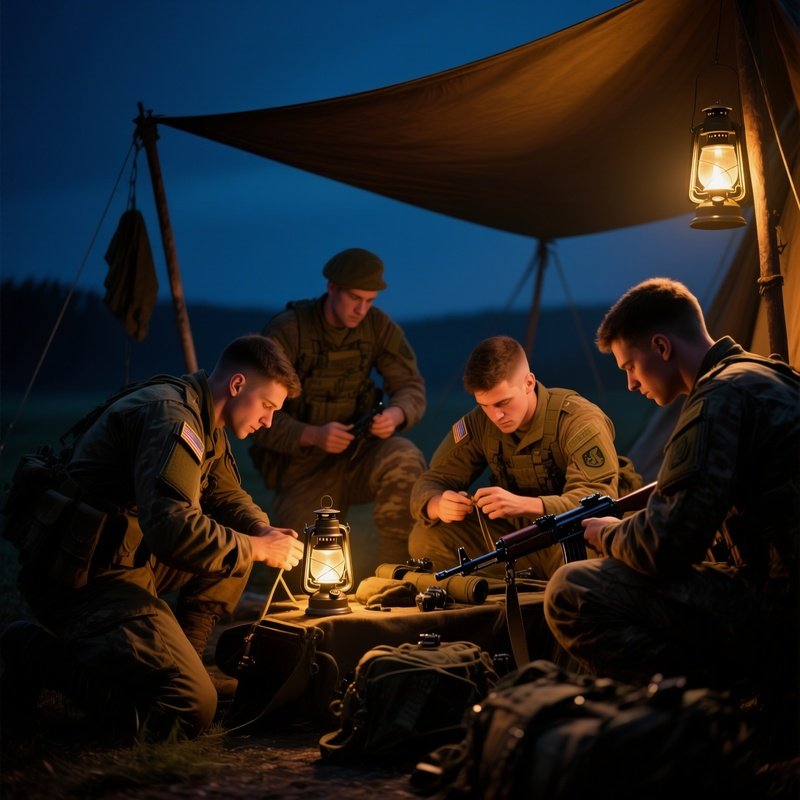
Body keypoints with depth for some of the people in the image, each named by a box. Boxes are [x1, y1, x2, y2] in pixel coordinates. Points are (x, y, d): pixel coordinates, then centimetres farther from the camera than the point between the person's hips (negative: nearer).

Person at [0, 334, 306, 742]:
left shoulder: (203, 419, 14)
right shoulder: (171, 416, -19)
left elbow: (227, 497, 26)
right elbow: (173, 529, -31)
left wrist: (265, 533, 3)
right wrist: (258, 548, -17)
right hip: (85, 576, -11)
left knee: (237, 539, 16)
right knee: (192, 707, -20)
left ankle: (181, 656, 14)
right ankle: (38, 655, -8)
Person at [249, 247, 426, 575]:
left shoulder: (378, 325, -2)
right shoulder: (286, 331, -13)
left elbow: (411, 387, 0)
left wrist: (395, 414, -25)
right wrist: (312, 435, -33)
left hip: (358, 454, 3)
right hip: (302, 467, -2)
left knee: (404, 459, -31)